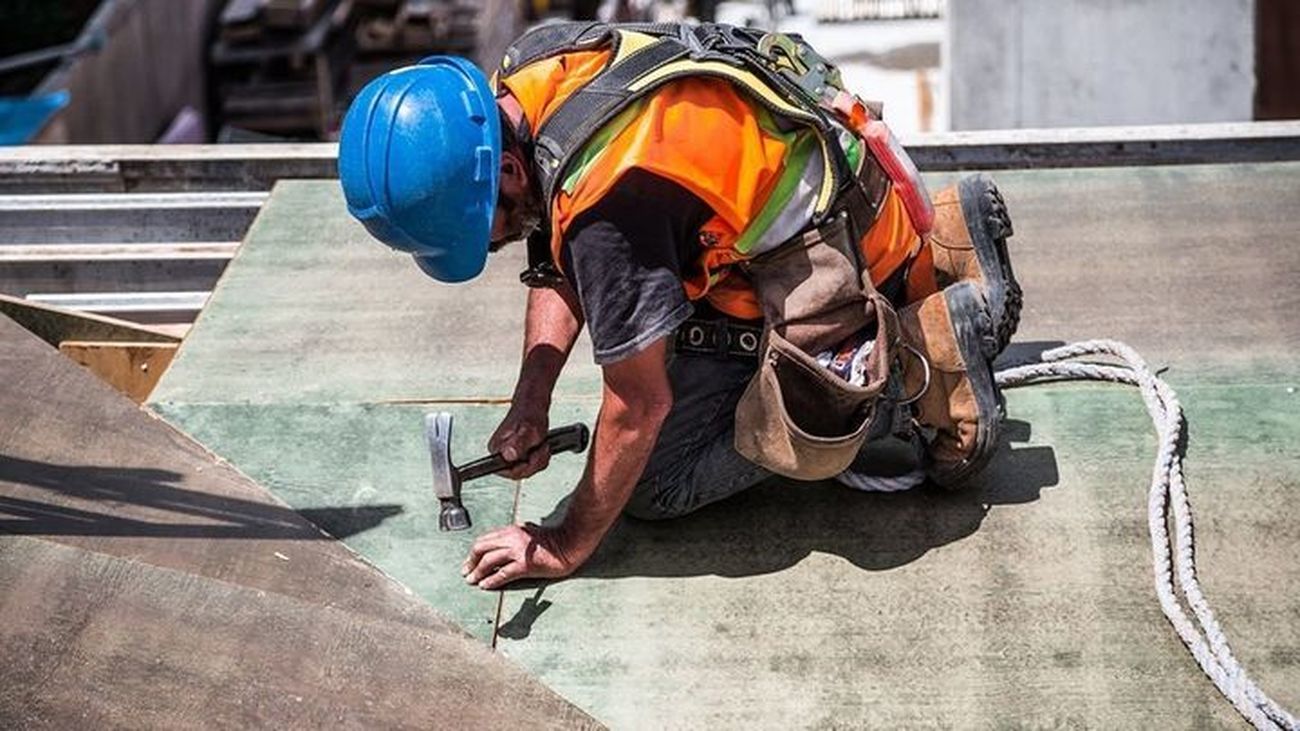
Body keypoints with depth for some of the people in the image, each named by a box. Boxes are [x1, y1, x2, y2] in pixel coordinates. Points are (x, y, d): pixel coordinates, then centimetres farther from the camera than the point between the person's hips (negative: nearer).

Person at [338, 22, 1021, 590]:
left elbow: (640, 405, -25)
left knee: (658, 484, -5)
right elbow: (558, 266, 6)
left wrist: (566, 547, -13)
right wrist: (529, 406, -5)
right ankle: (938, 248, 20)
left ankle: (930, 351, -4)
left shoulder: (606, 200, -35)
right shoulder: (521, 81, -8)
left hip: (836, 250, -9)